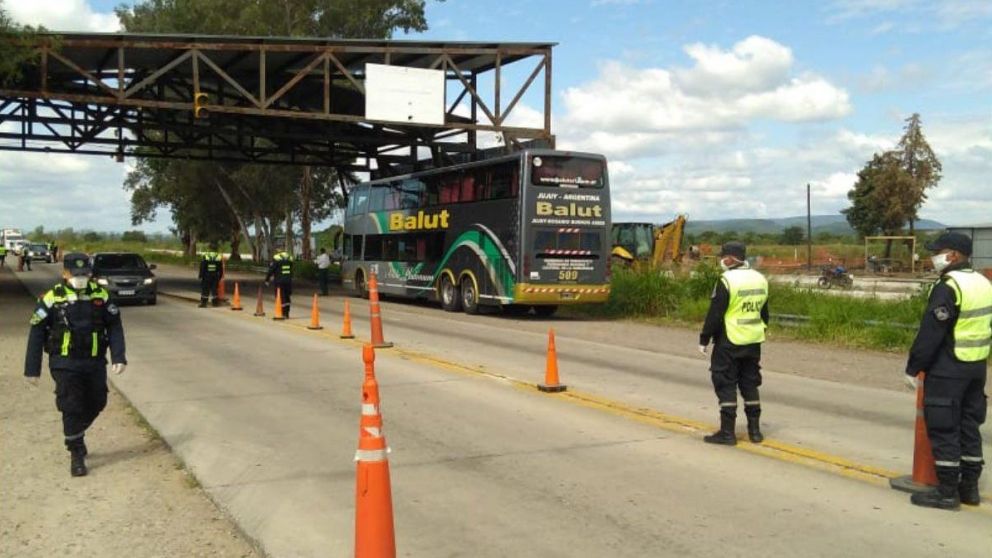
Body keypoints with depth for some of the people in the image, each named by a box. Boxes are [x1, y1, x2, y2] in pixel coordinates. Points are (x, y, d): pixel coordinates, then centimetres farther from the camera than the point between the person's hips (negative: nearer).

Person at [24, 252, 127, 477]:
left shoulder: (101, 295, 0)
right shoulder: (52, 298, -7)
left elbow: (114, 327, 3)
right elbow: (37, 334, -3)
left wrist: (118, 357, -8)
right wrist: (32, 369, -3)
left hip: (95, 362, 3)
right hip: (65, 364, -3)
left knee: (96, 404, 12)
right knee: (71, 408, -4)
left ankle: (75, 435, 39)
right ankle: (76, 455, 10)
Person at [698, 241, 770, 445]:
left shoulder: (727, 280, -15)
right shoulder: (760, 279, 9)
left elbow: (715, 314, -15)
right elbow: (764, 313, 16)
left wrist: (704, 339, -7)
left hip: (729, 342, -7)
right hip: (753, 342, 7)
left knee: (726, 385, 0)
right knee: (750, 384, 15)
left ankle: (727, 432, 2)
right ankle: (755, 430, 19)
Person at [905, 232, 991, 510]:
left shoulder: (948, 288, -19)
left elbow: (929, 334, -19)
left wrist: (913, 368, -12)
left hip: (948, 370, -9)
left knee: (943, 429, -1)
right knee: (969, 427, 16)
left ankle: (947, 492, 3)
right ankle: (969, 487, 24)